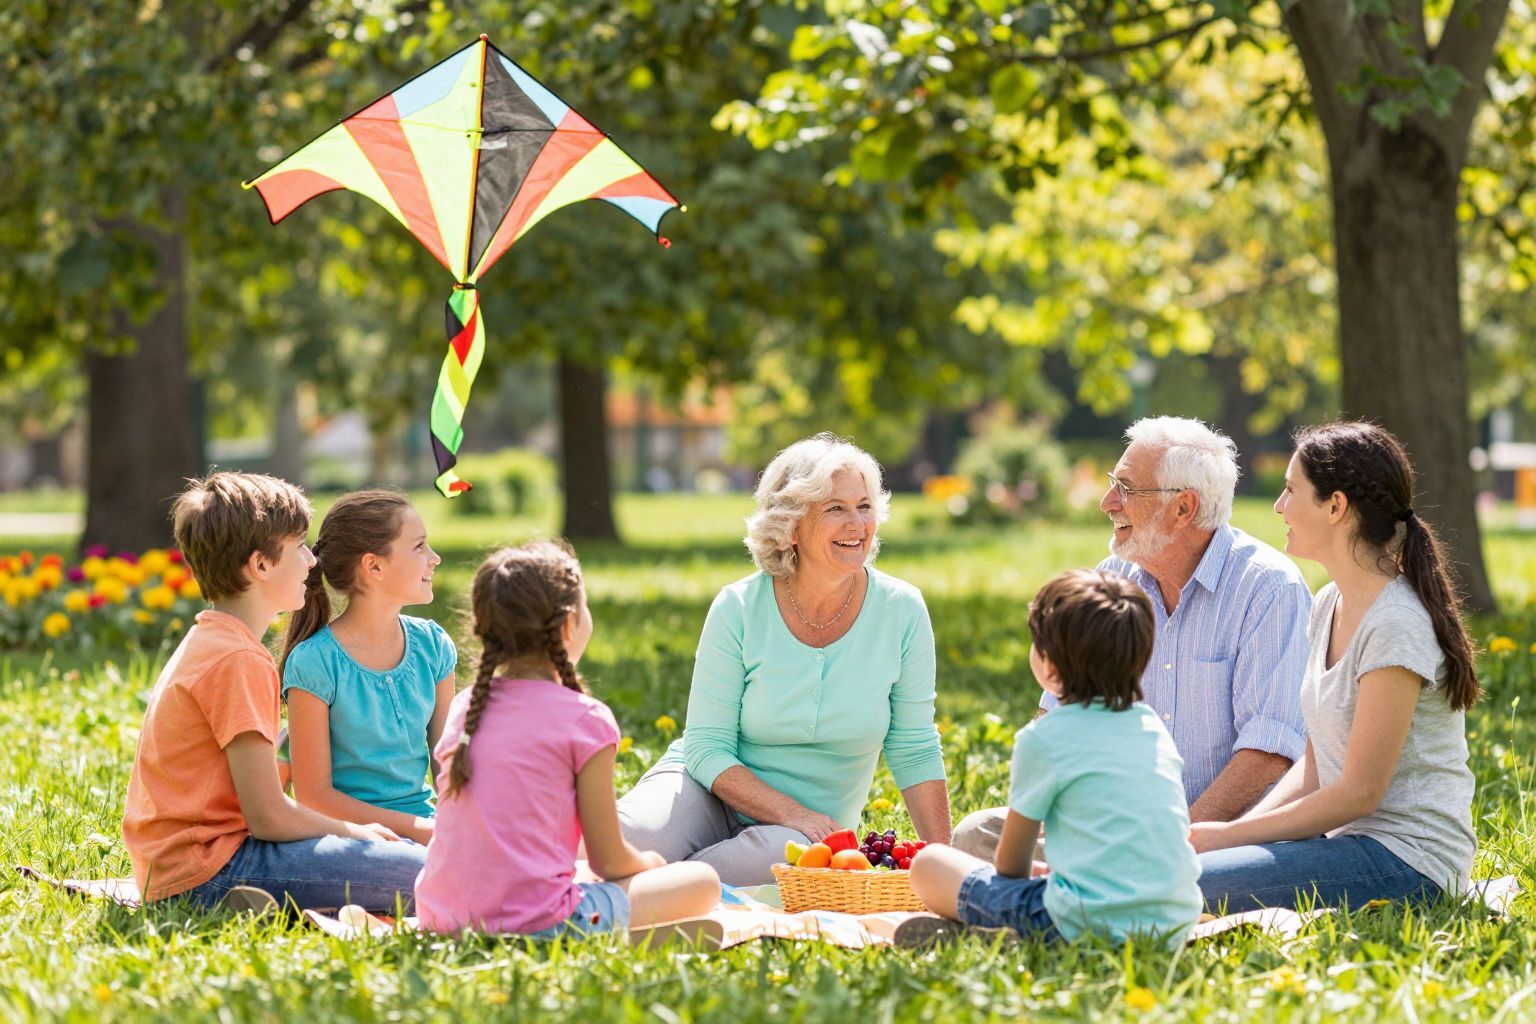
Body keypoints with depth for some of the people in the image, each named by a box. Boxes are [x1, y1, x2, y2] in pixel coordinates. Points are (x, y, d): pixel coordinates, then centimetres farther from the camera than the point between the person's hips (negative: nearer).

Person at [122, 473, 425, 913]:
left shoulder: (206, 642, 18)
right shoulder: (239, 661, -14)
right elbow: (268, 816, -16)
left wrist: (346, 829, 12)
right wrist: (353, 831, 1)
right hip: (208, 871, -10)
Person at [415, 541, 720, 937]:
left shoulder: (463, 708, 11)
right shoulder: (585, 719, -8)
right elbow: (608, 860, -1)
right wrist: (649, 863, 24)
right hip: (536, 920, -7)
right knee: (702, 882, 7)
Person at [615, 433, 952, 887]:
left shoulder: (900, 611, -7)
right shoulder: (739, 610, -12)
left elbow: (914, 752, 1)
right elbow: (707, 748, -10)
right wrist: (791, 813, -23)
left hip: (811, 829, 2)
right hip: (714, 794, -1)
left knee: (779, 854, -37)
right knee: (632, 842, -36)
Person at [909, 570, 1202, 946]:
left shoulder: (1044, 738, -3)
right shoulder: (1155, 727, 14)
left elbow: (1011, 863, 7)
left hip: (1089, 924, -6)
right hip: (1177, 923, 7)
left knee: (928, 863, 9)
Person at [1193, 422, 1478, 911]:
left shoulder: (1396, 626, -17)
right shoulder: (1329, 605, 12)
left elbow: (1358, 793, -17)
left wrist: (1230, 834, -12)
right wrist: (1229, 831, -1)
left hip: (1409, 858, -9)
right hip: (1349, 836, 9)